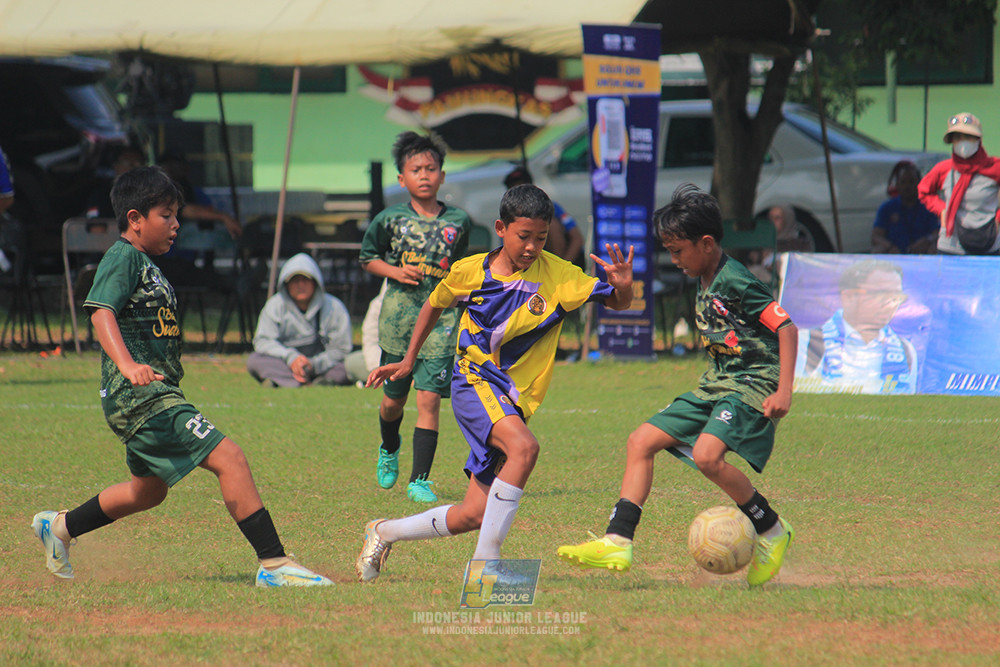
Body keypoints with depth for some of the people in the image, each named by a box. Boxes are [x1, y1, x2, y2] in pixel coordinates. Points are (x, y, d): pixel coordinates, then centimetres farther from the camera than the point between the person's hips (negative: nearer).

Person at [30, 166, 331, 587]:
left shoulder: (145, 264, 20)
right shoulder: (124, 257, -10)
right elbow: (101, 311, -25)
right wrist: (128, 366, -39)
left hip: (153, 395, 11)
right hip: (140, 395, -11)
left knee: (149, 490, 27)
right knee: (230, 459, -18)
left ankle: (60, 527, 39)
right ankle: (273, 564, -21)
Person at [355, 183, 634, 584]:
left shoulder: (558, 276, -6)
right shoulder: (469, 272, -3)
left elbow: (616, 303, -10)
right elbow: (435, 304, 16)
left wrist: (622, 288, -33)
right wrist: (408, 362, 21)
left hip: (515, 400, 3)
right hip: (475, 384, -3)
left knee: (472, 517, 3)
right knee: (523, 447, -33)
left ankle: (385, 532, 29)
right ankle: (485, 561, -29)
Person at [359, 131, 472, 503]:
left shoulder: (458, 222, 3)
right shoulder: (390, 220, -1)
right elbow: (368, 258, 11)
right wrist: (395, 272, -5)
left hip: (441, 320, -1)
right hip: (398, 318, 1)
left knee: (428, 399, -11)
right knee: (393, 399, 14)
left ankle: (419, 480, -9)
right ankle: (389, 450, 47)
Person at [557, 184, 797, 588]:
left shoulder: (737, 282, -16)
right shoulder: (704, 282, 12)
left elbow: (785, 327, -18)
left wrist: (783, 392, -24)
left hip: (753, 385, -10)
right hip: (715, 386, 10)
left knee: (707, 455, -32)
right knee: (641, 441, 2)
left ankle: (772, 532, -13)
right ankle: (617, 543, -1)